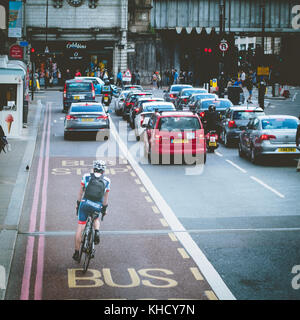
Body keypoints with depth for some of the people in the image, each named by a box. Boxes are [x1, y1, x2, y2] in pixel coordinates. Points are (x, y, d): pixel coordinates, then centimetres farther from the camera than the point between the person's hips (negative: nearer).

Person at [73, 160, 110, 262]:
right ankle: (97, 232, 2)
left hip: (84, 204, -1)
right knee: (96, 219, 33)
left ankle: (76, 252, 8)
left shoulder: (86, 177, 6)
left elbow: (80, 193, 12)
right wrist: (104, 209, 26)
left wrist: (78, 204, 24)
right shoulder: (106, 181, 8)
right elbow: (105, 198, 13)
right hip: (97, 207, 1)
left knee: (80, 227, 6)